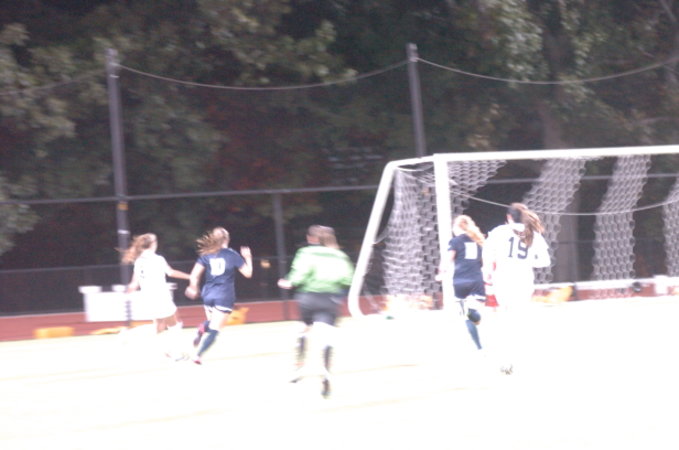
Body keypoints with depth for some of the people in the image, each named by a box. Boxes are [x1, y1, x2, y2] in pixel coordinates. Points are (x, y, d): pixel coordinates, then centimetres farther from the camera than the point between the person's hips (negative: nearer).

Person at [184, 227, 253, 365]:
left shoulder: (206, 255, 4)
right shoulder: (232, 255, -2)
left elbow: (194, 275, 0)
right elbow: (248, 273, 1)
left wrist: (193, 288, 18)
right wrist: (248, 258, 16)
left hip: (208, 295, 4)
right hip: (224, 296, -4)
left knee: (212, 322, 26)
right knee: (214, 329, -3)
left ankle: (202, 329, -8)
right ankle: (197, 354, -18)